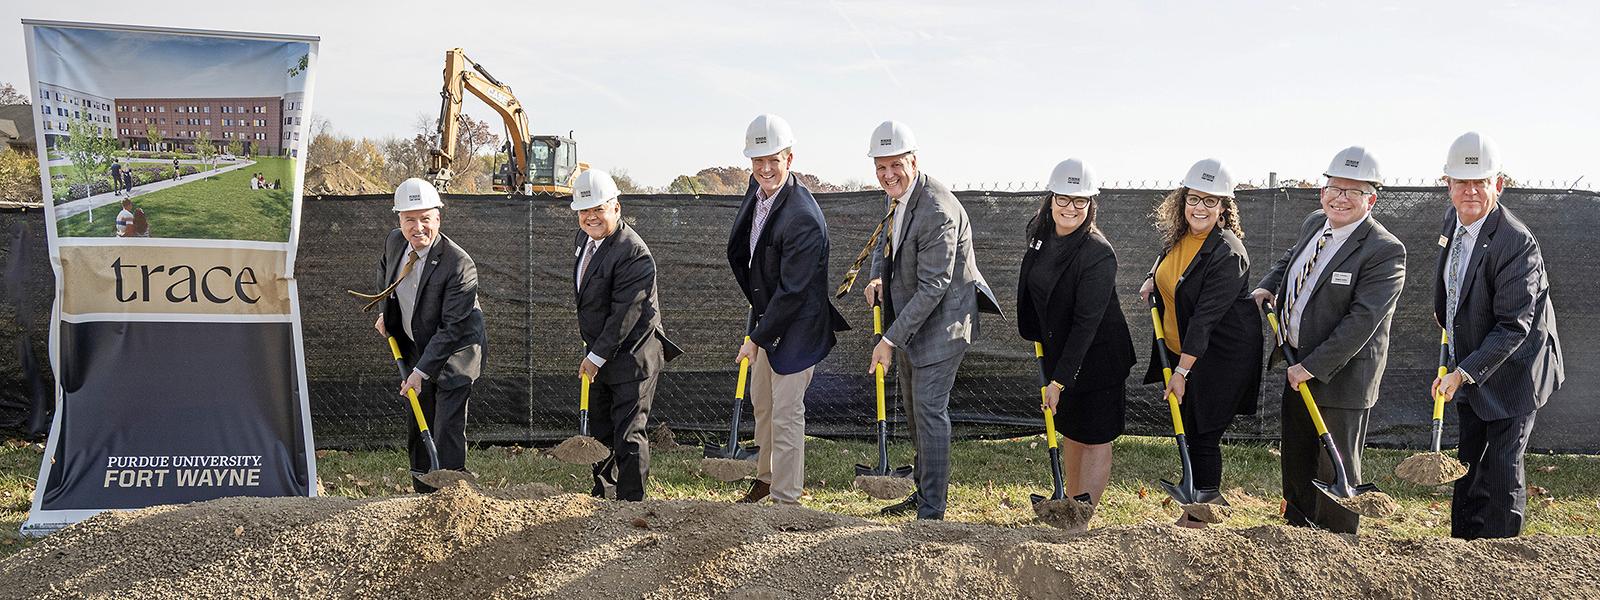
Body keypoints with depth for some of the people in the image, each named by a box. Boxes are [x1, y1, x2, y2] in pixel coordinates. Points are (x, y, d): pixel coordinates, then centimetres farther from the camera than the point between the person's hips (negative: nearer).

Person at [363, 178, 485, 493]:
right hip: (415, 349, 7)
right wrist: (386, 313, 12)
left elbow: (452, 328, -27)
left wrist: (421, 371, -28)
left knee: (447, 432, -12)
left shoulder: (460, 265, -28)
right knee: (417, 429, 16)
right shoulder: (394, 241, -7)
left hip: (453, 353, -7)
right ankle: (424, 496, 31)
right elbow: (385, 270, 20)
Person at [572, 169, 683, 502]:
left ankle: (632, 502, 5)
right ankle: (604, 490, 32)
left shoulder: (634, 254, -23)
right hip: (598, 354, 9)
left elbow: (624, 314, -23)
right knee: (599, 430, 18)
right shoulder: (582, 238, 7)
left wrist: (597, 356, -18)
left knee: (628, 434, -4)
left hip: (632, 356, -9)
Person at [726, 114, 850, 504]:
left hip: (797, 326, -9)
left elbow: (792, 291, -26)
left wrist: (757, 338, -19)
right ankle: (766, 475, 42)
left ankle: (786, 498, 9)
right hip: (766, 313, 9)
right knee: (761, 402, 23)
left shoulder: (803, 218, -29)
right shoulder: (757, 189, -2)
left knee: (786, 414, -3)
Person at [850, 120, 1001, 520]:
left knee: (929, 411, -9)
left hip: (939, 325, -10)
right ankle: (924, 492, 34)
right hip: (909, 321, 10)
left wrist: (890, 341, -26)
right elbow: (883, 240, 21)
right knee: (914, 409, 19)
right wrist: (877, 279, -1)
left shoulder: (938, 212, -27)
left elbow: (932, 288, -27)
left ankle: (932, 511, -1)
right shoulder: (898, 199, 3)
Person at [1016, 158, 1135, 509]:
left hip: (1097, 357, -7)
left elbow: (1086, 322, -26)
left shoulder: (1099, 254, -24)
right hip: (1058, 350, 8)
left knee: (1095, 438, -1)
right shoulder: (1041, 234, -2)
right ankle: (1071, 503, 30)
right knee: (1070, 432, 18)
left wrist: (1060, 379, -27)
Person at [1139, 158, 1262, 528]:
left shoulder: (1227, 254, -25)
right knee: (1187, 432, 17)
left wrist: (1182, 370, -26)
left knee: (1204, 437, -2)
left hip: (1222, 355, -8)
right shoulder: (1178, 235, 0)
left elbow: (1205, 317, -26)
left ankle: (1202, 518, 12)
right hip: (1180, 350, 8)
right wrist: (1153, 279, 8)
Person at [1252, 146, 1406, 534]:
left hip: (1342, 375, -8)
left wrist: (1312, 367, -24)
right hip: (1300, 369, 8)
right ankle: (1298, 528, 37)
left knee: (1337, 469, 5)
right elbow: (1290, 259, 28)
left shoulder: (1385, 251, -20)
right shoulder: (1314, 225, 5)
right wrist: (1268, 286, 7)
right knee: (1295, 460, 20)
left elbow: (1362, 320, -25)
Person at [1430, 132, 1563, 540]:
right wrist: (1446, 316, 22)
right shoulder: (1452, 219, -1)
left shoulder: (1517, 243, -25)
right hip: (1468, 370, 8)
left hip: (1510, 373, -8)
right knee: (1468, 467, 17)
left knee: (1502, 469, -2)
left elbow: (1513, 326, -27)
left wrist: (1463, 373, -31)